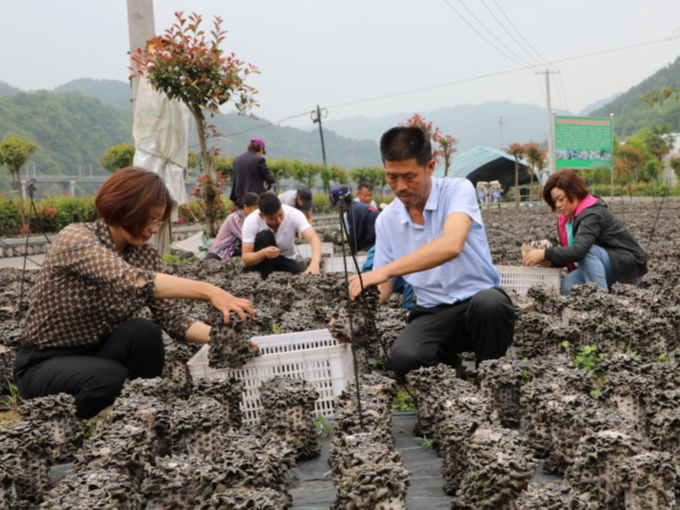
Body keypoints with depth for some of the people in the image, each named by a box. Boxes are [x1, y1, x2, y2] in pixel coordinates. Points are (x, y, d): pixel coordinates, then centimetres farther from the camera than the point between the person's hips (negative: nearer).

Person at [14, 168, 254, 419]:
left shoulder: (145, 254, -5)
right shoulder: (75, 238, -24)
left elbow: (170, 318, -13)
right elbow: (132, 280, -42)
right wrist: (207, 291, -48)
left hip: (98, 353, 5)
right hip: (44, 363, -4)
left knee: (143, 332, -26)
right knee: (110, 377, -34)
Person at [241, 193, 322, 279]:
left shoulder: (294, 214, -25)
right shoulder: (251, 221, -26)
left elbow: (314, 238, -38)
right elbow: (245, 259, -26)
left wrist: (315, 263, -58)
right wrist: (263, 253, -48)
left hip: (285, 259, 1)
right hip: (258, 261, -1)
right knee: (265, 236, -31)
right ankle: (265, 279, -19)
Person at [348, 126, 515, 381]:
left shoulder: (458, 189, -9)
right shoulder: (386, 220, 4)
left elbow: (451, 245, -30)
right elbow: (383, 286, 10)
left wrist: (385, 270, -37)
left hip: (481, 299, -2)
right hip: (432, 313, 2)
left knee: (487, 303, -39)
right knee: (402, 358, -30)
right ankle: (455, 371, 4)